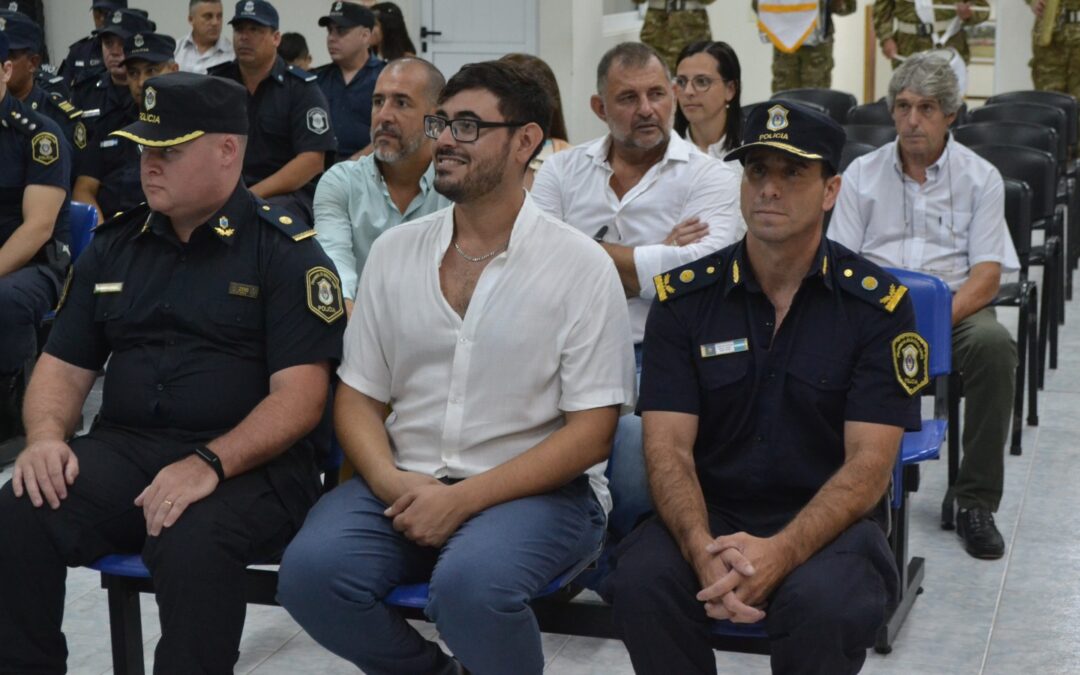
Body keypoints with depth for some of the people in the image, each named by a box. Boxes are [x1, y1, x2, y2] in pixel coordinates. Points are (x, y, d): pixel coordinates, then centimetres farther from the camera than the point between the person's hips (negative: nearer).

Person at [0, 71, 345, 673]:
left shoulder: (285, 250, -2)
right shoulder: (115, 245, 15)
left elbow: (300, 394, -11)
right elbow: (64, 365, 17)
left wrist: (210, 463, -25)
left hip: (250, 464, -4)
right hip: (124, 447, 5)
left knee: (192, 543, -37)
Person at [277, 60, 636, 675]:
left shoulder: (581, 265, -5)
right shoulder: (394, 251, 8)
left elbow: (590, 434, -8)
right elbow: (358, 398, 10)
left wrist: (463, 499, -17)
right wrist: (392, 483, -11)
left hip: (535, 490, -4)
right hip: (407, 484, 4)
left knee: (469, 584, -34)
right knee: (311, 571, -22)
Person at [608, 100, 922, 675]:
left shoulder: (879, 304, -4)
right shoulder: (683, 296, 1)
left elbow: (869, 466, -10)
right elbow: (668, 447, -5)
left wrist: (780, 553, -28)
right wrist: (703, 552, -26)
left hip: (828, 521, -1)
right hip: (709, 514, 2)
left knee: (821, 601, -34)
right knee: (640, 580, -29)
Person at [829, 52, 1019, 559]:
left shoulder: (979, 177, 6)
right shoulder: (862, 174, 11)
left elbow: (987, 277, -2)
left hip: (954, 307, -1)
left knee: (993, 344, -34)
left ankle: (977, 502, -21)